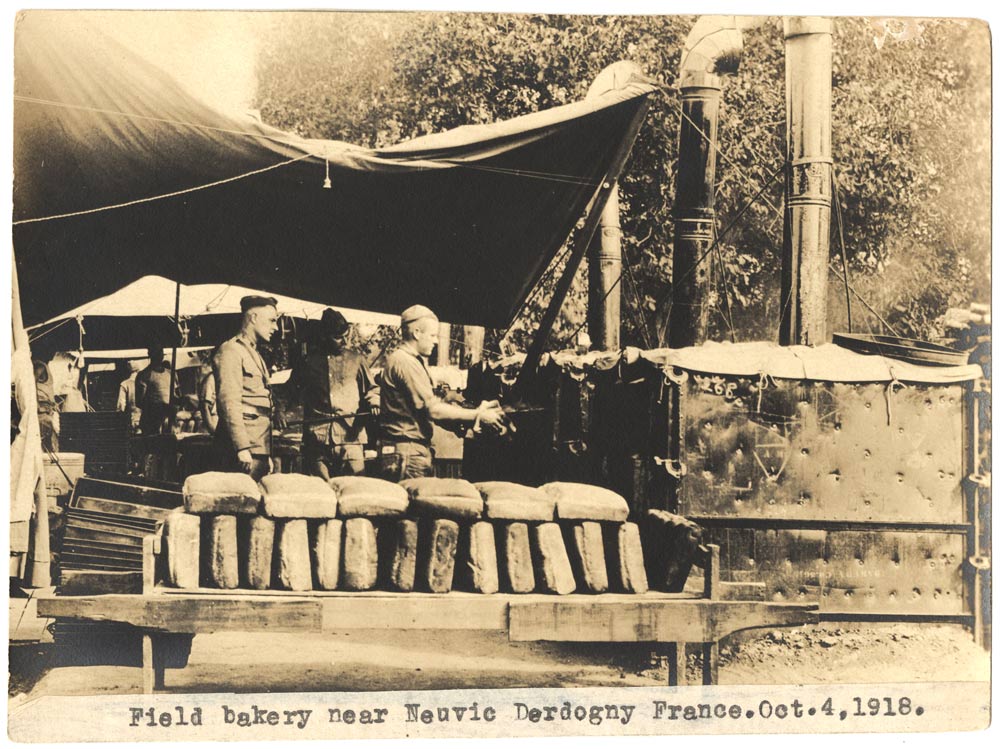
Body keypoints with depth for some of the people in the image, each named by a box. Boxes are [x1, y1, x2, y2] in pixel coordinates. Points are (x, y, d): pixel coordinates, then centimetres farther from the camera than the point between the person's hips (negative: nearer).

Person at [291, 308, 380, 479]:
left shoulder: (356, 360, 12)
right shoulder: (309, 361, 11)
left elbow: (371, 389, 19)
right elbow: (293, 388, 26)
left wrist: (374, 403, 0)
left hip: (350, 435, 0)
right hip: (317, 438, 0)